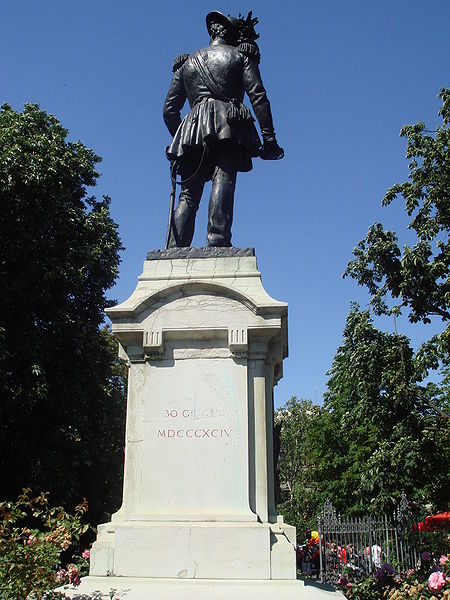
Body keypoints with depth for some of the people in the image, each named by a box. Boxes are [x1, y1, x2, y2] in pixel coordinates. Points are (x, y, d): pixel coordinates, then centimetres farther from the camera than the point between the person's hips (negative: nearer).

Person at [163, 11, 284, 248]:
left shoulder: (187, 63, 30)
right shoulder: (241, 55, 19)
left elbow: (169, 110, 24)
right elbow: (258, 96, 4)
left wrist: (180, 138, 33)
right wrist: (269, 137, 0)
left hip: (193, 129, 3)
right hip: (229, 127, -3)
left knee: (188, 195, -1)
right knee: (223, 180, -19)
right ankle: (218, 241, -38)